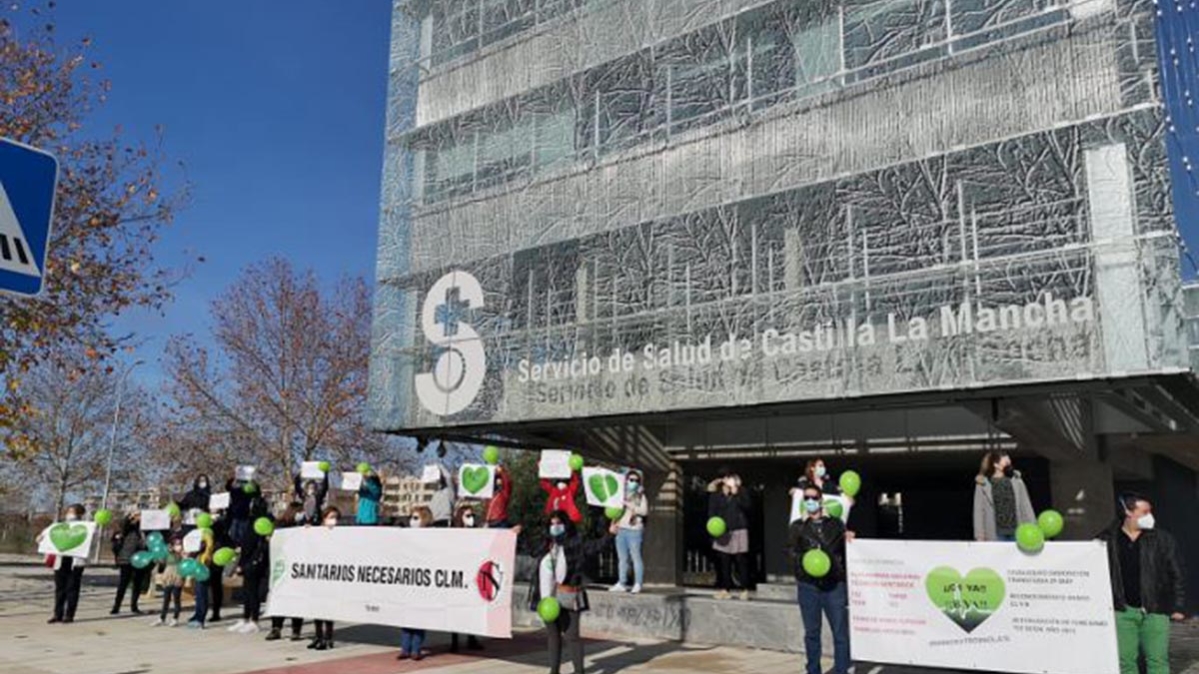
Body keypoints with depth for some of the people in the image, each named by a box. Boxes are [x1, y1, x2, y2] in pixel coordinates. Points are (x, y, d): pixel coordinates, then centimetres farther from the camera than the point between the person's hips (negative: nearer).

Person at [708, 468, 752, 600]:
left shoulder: (741, 493, 4)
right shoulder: (716, 495, 5)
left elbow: (746, 506, -10)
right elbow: (712, 512, 5)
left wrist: (736, 494, -15)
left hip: (739, 531, -1)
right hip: (722, 532, 1)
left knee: (741, 560, -2)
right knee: (723, 561, 3)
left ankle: (745, 589, 4)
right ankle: (725, 589, 11)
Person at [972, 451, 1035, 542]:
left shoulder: (1017, 481, 9)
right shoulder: (983, 484, 0)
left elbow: (1026, 505, 10)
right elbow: (979, 511, 0)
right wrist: (980, 536, -3)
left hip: (1016, 533, 2)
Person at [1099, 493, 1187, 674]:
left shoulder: (1162, 539, 1)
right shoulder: (1106, 541, -1)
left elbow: (1177, 575, 4)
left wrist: (1178, 607, -1)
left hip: (1155, 611, 0)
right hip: (1122, 611, 0)